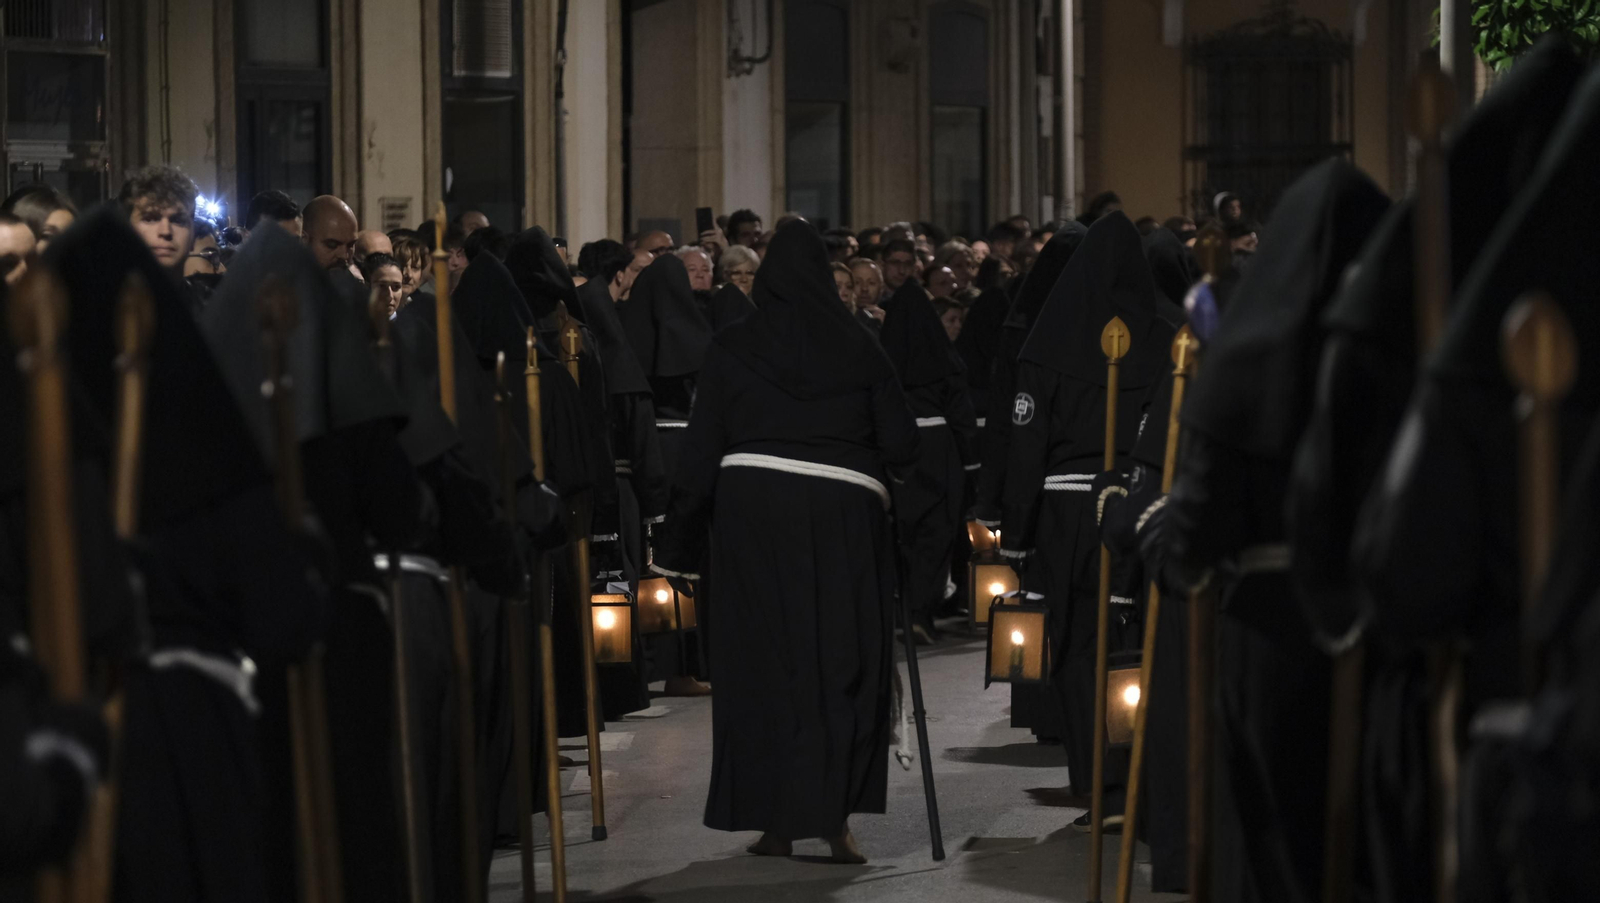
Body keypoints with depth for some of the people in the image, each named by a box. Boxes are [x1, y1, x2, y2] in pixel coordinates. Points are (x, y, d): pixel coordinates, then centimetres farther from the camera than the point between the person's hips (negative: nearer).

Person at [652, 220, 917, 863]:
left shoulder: (731, 350, -1)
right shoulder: (857, 348, 0)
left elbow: (701, 449, -1)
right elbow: (901, 444, 0)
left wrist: (680, 544, 5)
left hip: (752, 513, 0)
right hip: (842, 518, 0)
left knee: (763, 664, 7)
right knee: (840, 666, 6)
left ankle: (775, 823, 8)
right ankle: (834, 816, -1)